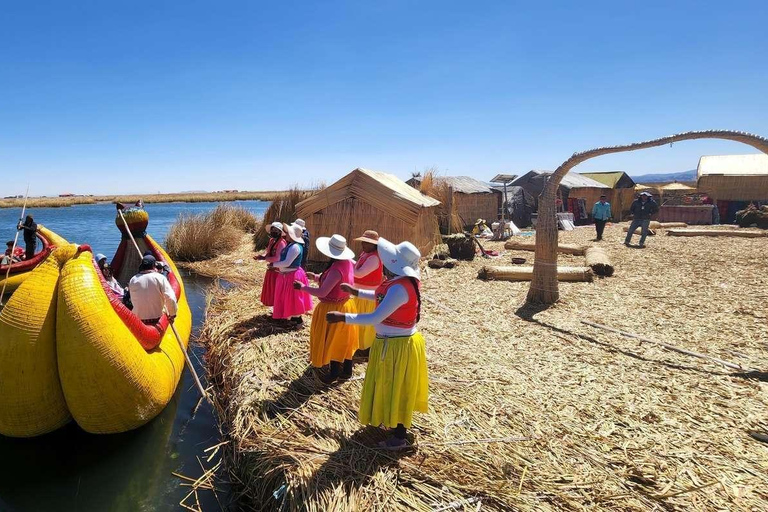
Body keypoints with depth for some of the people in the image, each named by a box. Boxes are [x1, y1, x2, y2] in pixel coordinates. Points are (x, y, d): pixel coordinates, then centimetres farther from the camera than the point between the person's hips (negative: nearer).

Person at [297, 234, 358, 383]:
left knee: (332, 340, 10)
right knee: (343, 339, 19)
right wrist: (317, 277, 10)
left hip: (332, 310, -8)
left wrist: (303, 287, -17)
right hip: (345, 306, 8)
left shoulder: (336, 269, -31)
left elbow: (322, 293, -29)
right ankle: (347, 370, 32)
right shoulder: (348, 263, -4)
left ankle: (334, 372, 24)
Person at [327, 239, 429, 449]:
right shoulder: (404, 280, -1)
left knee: (396, 388, 7)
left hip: (396, 346, -9)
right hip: (397, 342, 9)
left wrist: (342, 317, -27)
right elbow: (383, 297, 17)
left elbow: (375, 318, -32)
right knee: (392, 386, 26)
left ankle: (399, 437, 25)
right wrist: (357, 292, 18)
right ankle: (390, 420, 47)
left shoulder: (400, 288, -31)